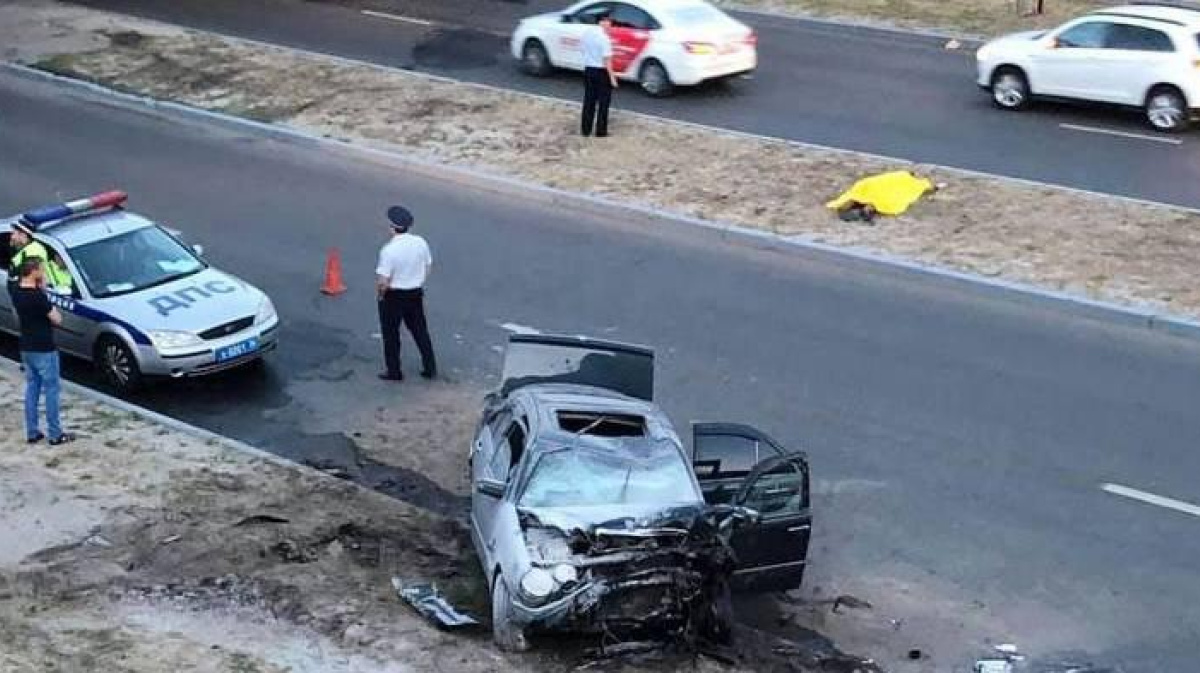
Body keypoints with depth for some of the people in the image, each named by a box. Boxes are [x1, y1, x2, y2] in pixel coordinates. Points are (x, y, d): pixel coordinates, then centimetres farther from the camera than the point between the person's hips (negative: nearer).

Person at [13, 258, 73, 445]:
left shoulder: (17, 293, 2)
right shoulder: (38, 296, -22)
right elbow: (57, 319, -15)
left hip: (26, 348, 8)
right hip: (44, 350, -8)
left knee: (32, 389, 15)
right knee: (51, 390, 2)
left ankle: (32, 433, 18)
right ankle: (55, 434, 6)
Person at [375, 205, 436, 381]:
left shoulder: (389, 250, -25)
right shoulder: (420, 243, -7)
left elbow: (383, 282, -24)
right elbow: (427, 268, 5)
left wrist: (380, 292, -4)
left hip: (393, 296, -5)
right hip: (416, 294, 5)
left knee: (391, 334, 12)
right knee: (420, 330, 19)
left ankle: (394, 371, 21)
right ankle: (430, 368, 25)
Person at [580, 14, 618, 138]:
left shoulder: (587, 34, 2)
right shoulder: (604, 38, -20)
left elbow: (583, 50, 11)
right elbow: (607, 59, -21)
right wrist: (612, 77, -17)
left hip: (588, 69, 6)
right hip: (601, 72, -6)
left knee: (589, 101, 14)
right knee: (603, 102, 5)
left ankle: (586, 129, 18)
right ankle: (601, 131, 8)